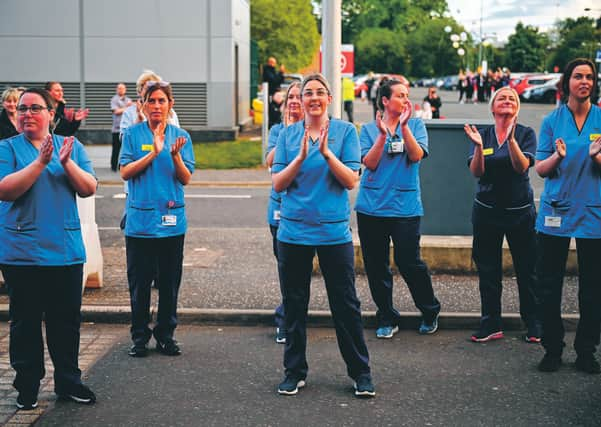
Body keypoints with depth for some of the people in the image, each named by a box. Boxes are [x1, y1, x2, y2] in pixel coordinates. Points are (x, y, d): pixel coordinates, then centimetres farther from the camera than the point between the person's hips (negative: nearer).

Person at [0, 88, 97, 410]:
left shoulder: (72, 146, 8)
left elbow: (89, 189, 0)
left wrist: (67, 163, -16)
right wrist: (40, 162, -21)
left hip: (66, 249, 2)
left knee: (66, 319, 7)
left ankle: (68, 381, 20)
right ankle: (27, 385, 17)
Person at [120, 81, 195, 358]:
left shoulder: (180, 136, 5)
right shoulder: (133, 134, 1)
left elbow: (186, 179, 1)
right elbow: (125, 172, -7)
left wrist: (175, 156, -17)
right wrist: (154, 152, -16)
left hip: (172, 220, 2)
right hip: (140, 219, -2)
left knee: (169, 282, 7)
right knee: (139, 282, 4)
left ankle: (166, 335, 20)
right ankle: (140, 336, 16)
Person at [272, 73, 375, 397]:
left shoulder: (345, 131, 1)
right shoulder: (288, 134, 5)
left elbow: (351, 181, -7)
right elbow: (278, 184, -1)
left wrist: (326, 153, -19)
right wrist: (301, 157, -15)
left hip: (334, 231, -2)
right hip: (293, 231, 2)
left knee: (346, 304, 2)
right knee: (294, 305, 9)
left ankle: (361, 373, 14)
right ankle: (295, 372, 21)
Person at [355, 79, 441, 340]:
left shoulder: (416, 125, 6)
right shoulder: (369, 129, 6)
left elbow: (416, 156, -9)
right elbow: (369, 163, -5)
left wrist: (403, 126, -17)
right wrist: (383, 134, -14)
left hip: (405, 207, -1)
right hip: (372, 207, 2)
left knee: (409, 263, -6)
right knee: (376, 266, 5)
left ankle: (430, 313, 16)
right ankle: (386, 319, 20)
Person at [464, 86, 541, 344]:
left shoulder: (526, 134, -1)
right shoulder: (483, 135, 4)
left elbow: (522, 166, -15)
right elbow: (476, 172, -6)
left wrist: (511, 139, -28)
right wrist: (479, 147, -22)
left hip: (520, 211, -2)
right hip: (487, 211, 2)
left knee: (526, 270, 1)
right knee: (488, 271, 5)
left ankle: (534, 325, 12)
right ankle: (491, 325, 15)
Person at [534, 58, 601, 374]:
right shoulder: (552, 120, 3)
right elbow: (540, 169, 2)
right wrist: (557, 156, -18)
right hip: (556, 211, 0)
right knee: (548, 285, 3)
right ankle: (552, 349, 15)